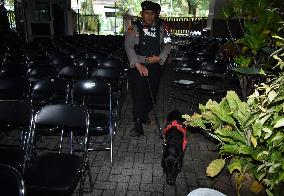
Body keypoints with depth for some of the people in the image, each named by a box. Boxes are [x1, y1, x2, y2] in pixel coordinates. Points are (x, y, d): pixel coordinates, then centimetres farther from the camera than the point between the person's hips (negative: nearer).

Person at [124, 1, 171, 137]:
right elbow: (128, 46, -12)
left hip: (154, 66, 4)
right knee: (138, 95, -6)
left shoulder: (160, 28, 8)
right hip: (138, 66, -3)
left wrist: (160, 57, -9)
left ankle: (145, 115, 35)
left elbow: (167, 45, 9)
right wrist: (138, 65, -21)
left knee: (151, 93, 12)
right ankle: (138, 125, 2)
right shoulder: (134, 28, -3)